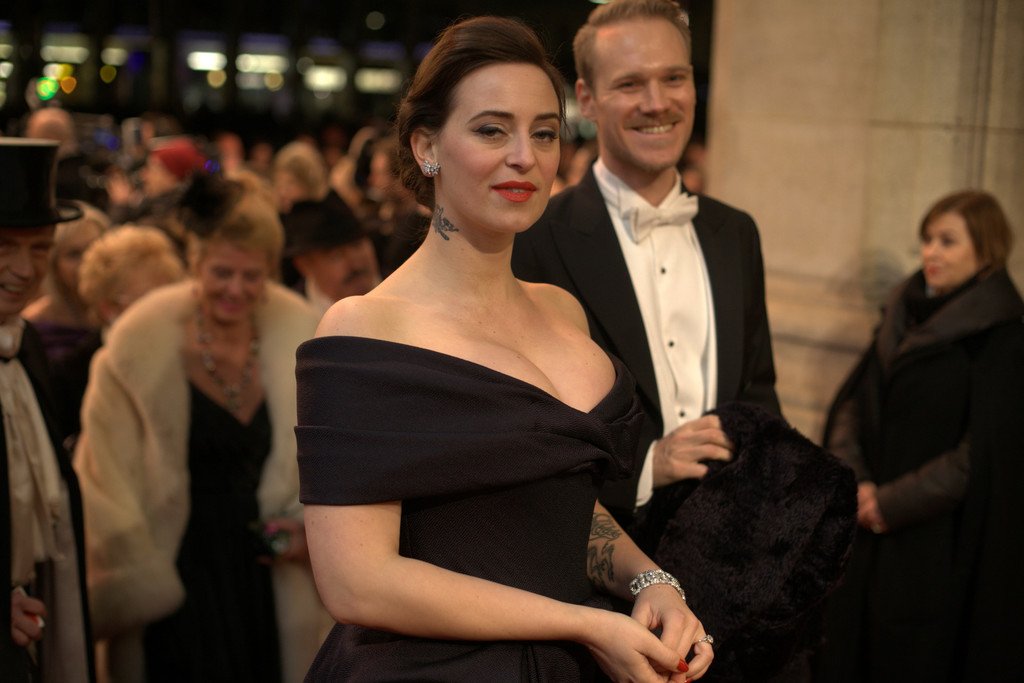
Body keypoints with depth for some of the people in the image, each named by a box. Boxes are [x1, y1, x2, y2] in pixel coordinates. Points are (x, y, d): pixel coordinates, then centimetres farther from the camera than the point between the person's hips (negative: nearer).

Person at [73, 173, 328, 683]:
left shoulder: (295, 330, -2)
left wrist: (311, 522, -3)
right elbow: (106, 474, -4)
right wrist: (136, 577, -3)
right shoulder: (145, 341, -12)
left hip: (261, 574, 3)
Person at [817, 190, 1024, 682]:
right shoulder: (904, 316, 10)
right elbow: (851, 401, 8)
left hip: (940, 545, -6)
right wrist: (854, 480, -8)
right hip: (869, 531, 6)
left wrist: (894, 502, -13)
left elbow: (983, 455, -14)